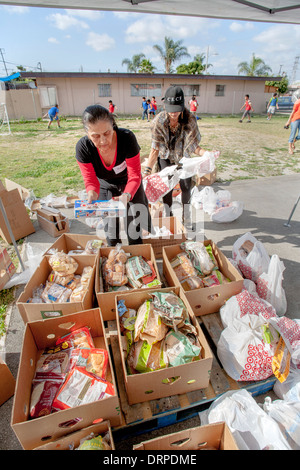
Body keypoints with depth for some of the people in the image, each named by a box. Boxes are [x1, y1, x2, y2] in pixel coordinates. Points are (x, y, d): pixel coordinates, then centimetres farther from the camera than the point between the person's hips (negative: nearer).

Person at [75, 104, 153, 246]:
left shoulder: (127, 138, -32)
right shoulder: (82, 147, -27)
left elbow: (134, 176, -28)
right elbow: (90, 180, -20)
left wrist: (126, 195, -48)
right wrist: (92, 194, -43)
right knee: (110, 228, 8)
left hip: (130, 187, -1)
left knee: (134, 227, 8)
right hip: (105, 187, 1)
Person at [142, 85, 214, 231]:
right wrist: (147, 169, -35)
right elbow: (155, 149, -23)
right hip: (165, 158, -1)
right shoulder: (158, 121, -25)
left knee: (186, 187, -2)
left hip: (183, 157, 1)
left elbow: (194, 146, -21)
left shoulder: (190, 119, -23)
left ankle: (186, 219, 17)